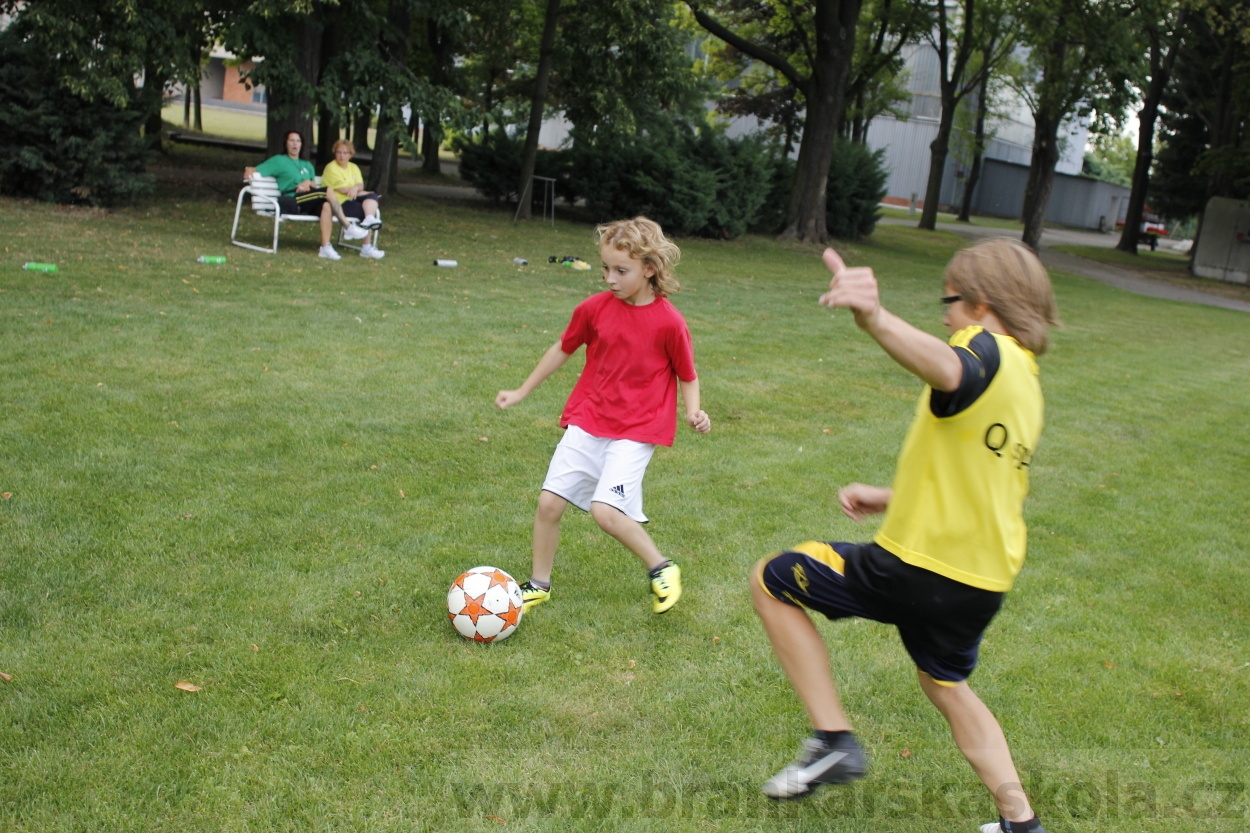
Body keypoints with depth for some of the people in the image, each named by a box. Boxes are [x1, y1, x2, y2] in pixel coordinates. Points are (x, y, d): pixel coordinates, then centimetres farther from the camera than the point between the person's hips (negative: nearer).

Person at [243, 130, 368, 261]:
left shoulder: (307, 165, 31)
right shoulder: (278, 160, 15)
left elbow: (314, 187, 21)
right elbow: (254, 171, 8)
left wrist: (308, 182, -2)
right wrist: (249, 172, -16)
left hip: (307, 205, 5)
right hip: (289, 202, -5)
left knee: (326, 205, -32)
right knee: (327, 191, -26)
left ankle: (326, 247, -40)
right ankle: (348, 228, -24)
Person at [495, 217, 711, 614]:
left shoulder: (669, 322, -12)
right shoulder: (594, 308, -2)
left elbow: (687, 375, 1)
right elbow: (562, 350, 13)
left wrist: (693, 411, -17)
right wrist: (521, 392, 18)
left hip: (636, 431, -4)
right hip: (586, 421, 4)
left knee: (605, 510, -19)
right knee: (549, 502, -1)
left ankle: (661, 569, 6)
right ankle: (539, 585, 21)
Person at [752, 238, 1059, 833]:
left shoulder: (987, 349, -14)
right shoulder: (1027, 382, 15)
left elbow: (946, 368, -42)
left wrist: (874, 318, -61)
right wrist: (893, 498, 23)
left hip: (919, 568, -9)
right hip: (985, 581, 9)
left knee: (771, 582, 2)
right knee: (946, 685, 32)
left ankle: (833, 741, 1)